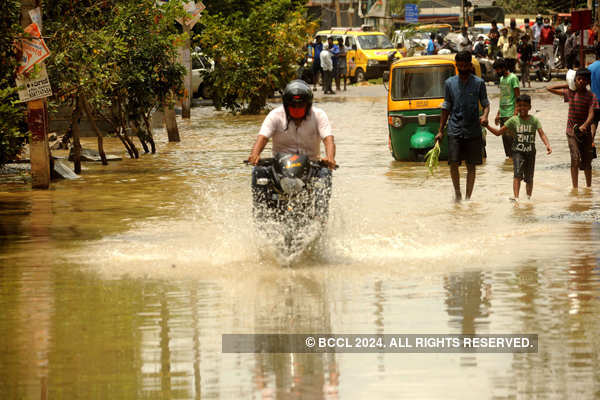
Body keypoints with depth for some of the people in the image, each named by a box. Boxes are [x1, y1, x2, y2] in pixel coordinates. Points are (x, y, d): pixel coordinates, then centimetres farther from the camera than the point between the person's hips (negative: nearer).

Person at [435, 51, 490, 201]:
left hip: (473, 131, -1)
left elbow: (486, 103, 4)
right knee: (453, 163, -11)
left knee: (471, 166, 3)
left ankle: (468, 197, 12)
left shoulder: (479, 83, 2)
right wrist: (441, 130, 11)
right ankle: (457, 193, 8)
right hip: (454, 130, 1)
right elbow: (446, 107, 13)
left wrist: (485, 115, -19)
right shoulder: (449, 83, 7)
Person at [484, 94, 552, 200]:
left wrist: (547, 144, -28)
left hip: (530, 152, 1)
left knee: (529, 177, 10)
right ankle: (516, 197, -28)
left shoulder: (534, 120, 0)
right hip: (518, 151, -1)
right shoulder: (514, 120, 0)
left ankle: (529, 196, 28)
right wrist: (487, 126, -8)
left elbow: (542, 134, -10)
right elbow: (498, 132, 4)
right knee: (517, 174, -19)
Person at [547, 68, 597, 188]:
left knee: (587, 161, 8)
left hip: (585, 132, 0)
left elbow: (591, 114, -16)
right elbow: (550, 88, 8)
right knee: (575, 159, -12)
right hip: (572, 131, 0)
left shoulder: (591, 96, -5)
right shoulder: (570, 93, 1)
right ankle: (575, 187, -9)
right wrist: (567, 85, 2)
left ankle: (589, 187, 23)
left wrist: (585, 126, -34)